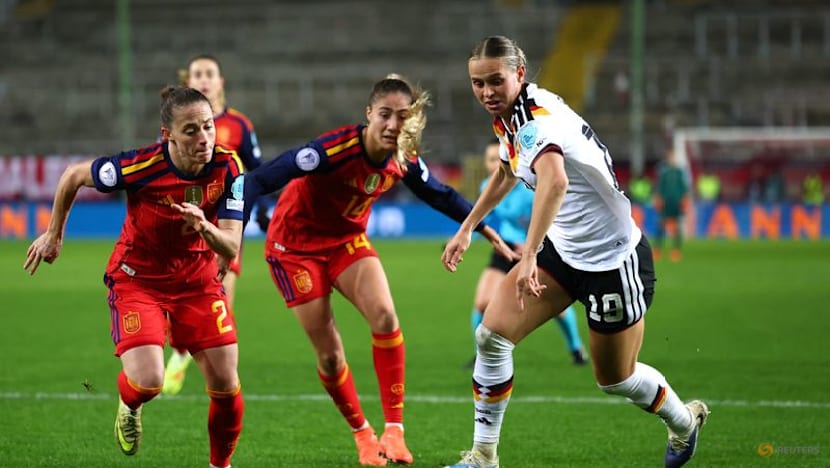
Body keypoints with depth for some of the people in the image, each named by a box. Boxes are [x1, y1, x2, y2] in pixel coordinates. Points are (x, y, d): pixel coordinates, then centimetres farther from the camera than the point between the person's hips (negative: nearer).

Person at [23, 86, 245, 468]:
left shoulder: (227, 168, -19)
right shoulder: (139, 167, -27)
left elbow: (230, 248, -18)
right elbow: (74, 176, -7)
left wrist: (204, 227, -40)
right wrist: (54, 234, 5)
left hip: (198, 277, 3)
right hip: (137, 276, -3)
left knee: (226, 386, -4)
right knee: (147, 382, -19)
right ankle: (129, 406, 20)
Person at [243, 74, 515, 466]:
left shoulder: (404, 160, -11)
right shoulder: (337, 149, -31)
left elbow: (442, 197, 9)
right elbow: (263, 179, -36)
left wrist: (489, 232, 11)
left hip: (347, 239, 5)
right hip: (296, 245, -5)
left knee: (384, 316, -21)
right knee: (329, 353, -6)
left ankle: (394, 430, -15)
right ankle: (362, 434, 18)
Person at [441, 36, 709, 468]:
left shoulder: (538, 120, -29)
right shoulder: (509, 117, 0)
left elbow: (555, 180, -51)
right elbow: (508, 173, 24)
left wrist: (529, 257, -57)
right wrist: (466, 229, 28)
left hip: (613, 260, -8)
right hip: (563, 249, 8)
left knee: (615, 378, 10)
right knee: (491, 335, -7)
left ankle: (685, 421, 40)